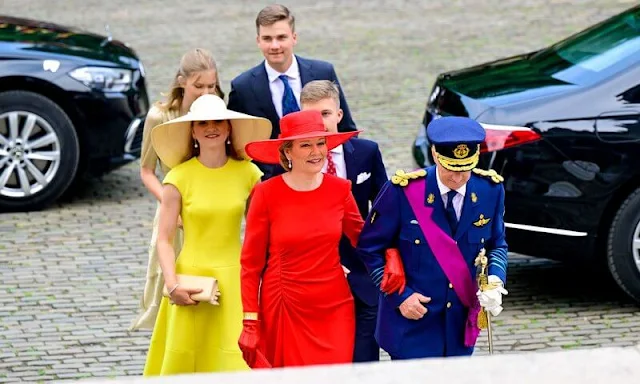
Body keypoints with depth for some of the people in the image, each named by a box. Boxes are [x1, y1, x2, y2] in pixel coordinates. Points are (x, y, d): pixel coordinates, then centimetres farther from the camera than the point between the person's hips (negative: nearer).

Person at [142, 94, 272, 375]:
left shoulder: (248, 173, 1)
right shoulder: (178, 178, -5)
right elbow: (164, 239, -4)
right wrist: (172, 285, -16)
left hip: (235, 280, 1)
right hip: (192, 282, -1)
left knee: (238, 362, -3)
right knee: (186, 363, 2)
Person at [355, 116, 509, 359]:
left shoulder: (490, 190, -3)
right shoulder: (402, 191, -14)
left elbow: (497, 245, 11)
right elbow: (370, 248, -5)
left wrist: (495, 280, -10)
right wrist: (399, 295, -13)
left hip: (461, 323, 4)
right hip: (411, 322, -4)